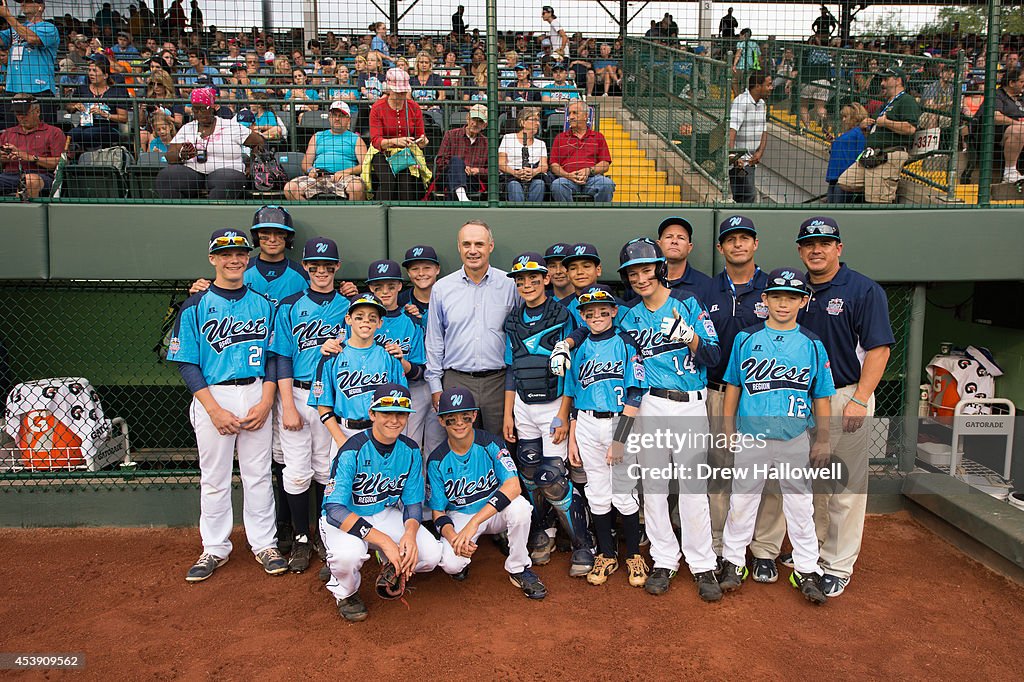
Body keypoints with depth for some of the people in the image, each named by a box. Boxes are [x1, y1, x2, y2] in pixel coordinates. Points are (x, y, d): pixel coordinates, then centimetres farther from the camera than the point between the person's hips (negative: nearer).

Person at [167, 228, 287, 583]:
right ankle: (215, 549, 21)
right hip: (211, 397, -1)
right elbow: (187, 363, -4)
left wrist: (266, 401, -7)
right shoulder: (195, 306, -1)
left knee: (259, 474, 7)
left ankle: (264, 544, 19)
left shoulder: (263, 304, 7)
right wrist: (215, 409, -13)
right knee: (214, 477, 8)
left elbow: (272, 357, 6)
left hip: (256, 395, 2)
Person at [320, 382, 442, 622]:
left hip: (386, 514, 5)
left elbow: (413, 502, 0)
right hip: (343, 519, -4)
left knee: (431, 555, -17)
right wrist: (384, 540, -38)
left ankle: (393, 570, 18)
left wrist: (410, 533, -25)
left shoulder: (410, 451, -6)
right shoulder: (352, 451, -23)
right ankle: (344, 593, 0)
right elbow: (334, 510, -29)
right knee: (349, 554, -38)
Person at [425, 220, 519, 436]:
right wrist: (436, 387, 5)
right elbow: (434, 342, 9)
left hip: (498, 382, 0)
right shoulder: (442, 288, 5)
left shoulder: (509, 285, 2)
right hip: (456, 381, 1)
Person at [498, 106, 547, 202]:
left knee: (539, 183, -33)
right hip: (512, 177, -2)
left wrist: (535, 171, -17)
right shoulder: (508, 138, 19)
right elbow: (501, 164, 6)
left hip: (535, 178, 2)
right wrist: (515, 173, -16)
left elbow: (544, 166, 9)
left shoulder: (540, 143, 27)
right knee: (514, 184, -36)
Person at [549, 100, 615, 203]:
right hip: (568, 178, 0)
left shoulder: (598, 137, 20)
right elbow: (554, 165, 13)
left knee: (607, 184, -33)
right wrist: (567, 175, -8)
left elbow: (605, 165, 12)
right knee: (557, 185, -35)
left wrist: (589, 171, -8)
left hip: (592, 177, 0)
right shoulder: (560, 137, 21)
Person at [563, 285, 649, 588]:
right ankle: (606, 555, 24)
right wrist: (572, 438, 9)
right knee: (598, 494, 10)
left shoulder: (626, 344, -4)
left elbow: (634, 396, -11)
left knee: (624, 494, 2)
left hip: (620, 423, -4)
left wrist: (619, 439, -17)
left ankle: (634, 556, 19)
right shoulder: (579, 349, 10)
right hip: (587, 426, 4)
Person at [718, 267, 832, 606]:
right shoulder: (746, 338, 1)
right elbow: (733, 386, 6)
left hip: (795, 440, 1)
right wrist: (728, 431, 3)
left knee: (800, 505, 8)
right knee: (742, 501, 8)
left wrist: (822, 440, 3)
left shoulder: (812, 344, 3)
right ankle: (733, 562, 22)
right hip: (751, 437, 0)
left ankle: (806, 570, 21)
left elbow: (821, 396, 7)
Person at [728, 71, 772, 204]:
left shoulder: (762, 103, 14)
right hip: (739, 160, -9)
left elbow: (764, 131, 17)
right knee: (749, 195, -14)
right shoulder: (740, 102, -15)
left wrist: (760, 152, -1)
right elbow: (731, 130, -27)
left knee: (740, 197, 14)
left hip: (751, 160, 9)